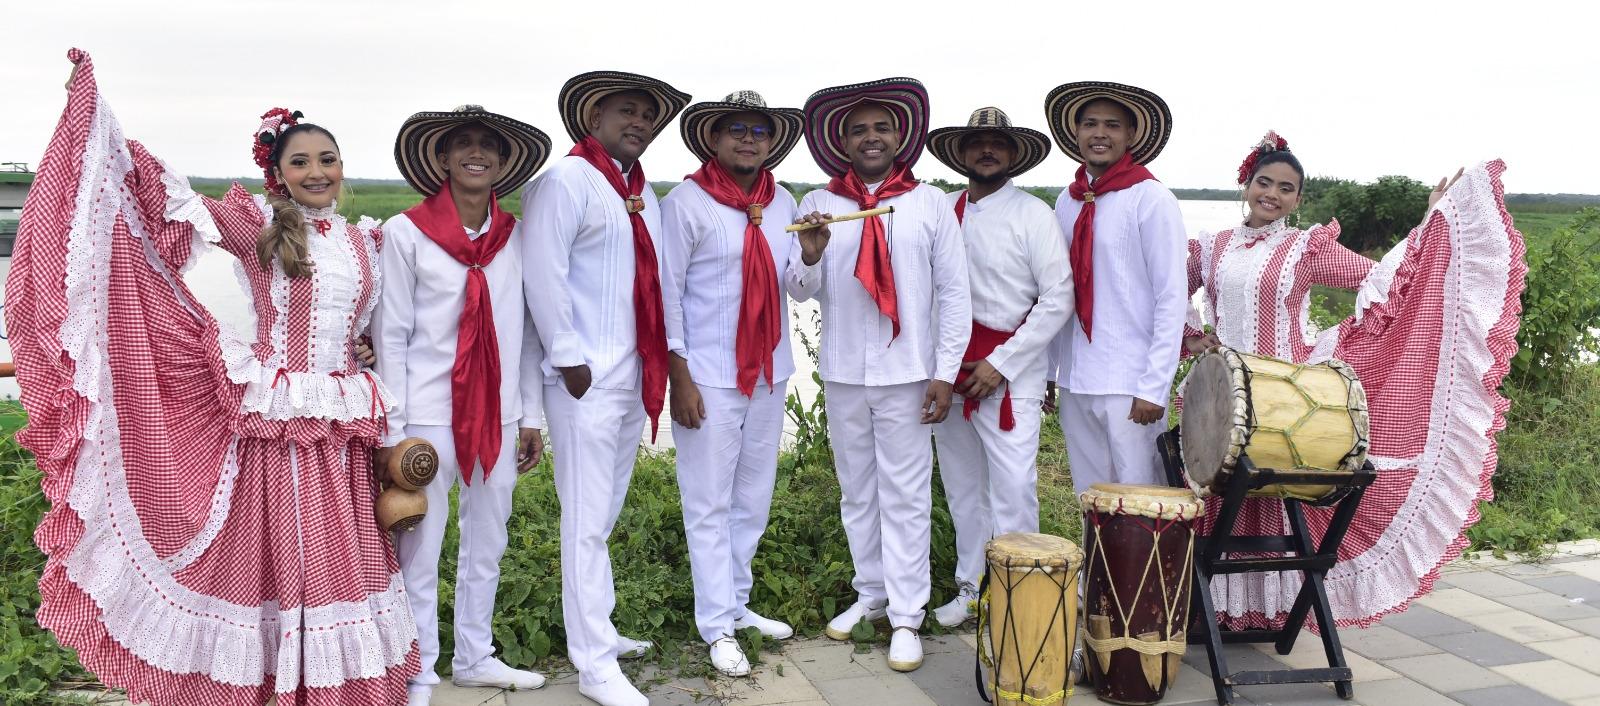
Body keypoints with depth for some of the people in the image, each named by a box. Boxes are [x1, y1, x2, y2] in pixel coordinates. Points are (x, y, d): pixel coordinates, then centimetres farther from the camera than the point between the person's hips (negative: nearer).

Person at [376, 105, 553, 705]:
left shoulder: (515, 237, 5)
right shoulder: (406, 233, -5)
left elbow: (525, 332, 9)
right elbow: (390, 336, -5)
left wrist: (531, 417, 9)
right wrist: (393, 430, -7)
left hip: (498, 414, 4)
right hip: (429, 416, -4)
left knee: (488, 543, 14)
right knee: (420, 548, 4)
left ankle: (475, 658, 30)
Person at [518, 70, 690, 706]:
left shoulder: (644, 196, 16)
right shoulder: (565, 181, -7)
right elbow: (543, 274, -14)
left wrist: (660, 363, 9)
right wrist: (570, 360, -16)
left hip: (636, 377, 8)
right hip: (589, 378, -8)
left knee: (604, 515, 17)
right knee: (588, 522, -3)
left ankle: (595, 630, 30)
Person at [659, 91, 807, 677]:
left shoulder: (783, 203, 9)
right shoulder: (687, 202, -7)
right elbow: (667, 293, -8)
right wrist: (680, 378, -12)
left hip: (768, 375, 6)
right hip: (708, 379, -6)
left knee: (753, 499, 15)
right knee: (710, 505, 1)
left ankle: (736, 602, 29)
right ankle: (718, 626, 10)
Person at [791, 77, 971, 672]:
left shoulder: (931, 204, -1)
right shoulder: (819, 205, 4)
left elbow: (954, 293, 0)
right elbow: (804, 292, 6)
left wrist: (945, 373, -5)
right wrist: (810, 256, -16)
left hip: (907, 375, -2)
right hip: (843, 374, 3)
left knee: (905, 497, 0)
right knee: (856, 493, 13)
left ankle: (906, 617, 7)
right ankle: (871, 594, 27)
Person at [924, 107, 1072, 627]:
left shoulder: (1033, 215, -4)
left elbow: (1058, 300, -8)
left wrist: (999, 364, -12)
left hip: (1008, 377, -4)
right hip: (949, 374, 5)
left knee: (1012, 492, -7)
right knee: (962, 490, 13)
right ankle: (969, 589, 26)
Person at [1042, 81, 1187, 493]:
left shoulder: (1151, 200, -8)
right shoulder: (1067, 202, 9)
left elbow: (1172, 299, -10)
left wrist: (1154, 387, -15)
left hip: (1130, 383, -5)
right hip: (1075, 381, 6)